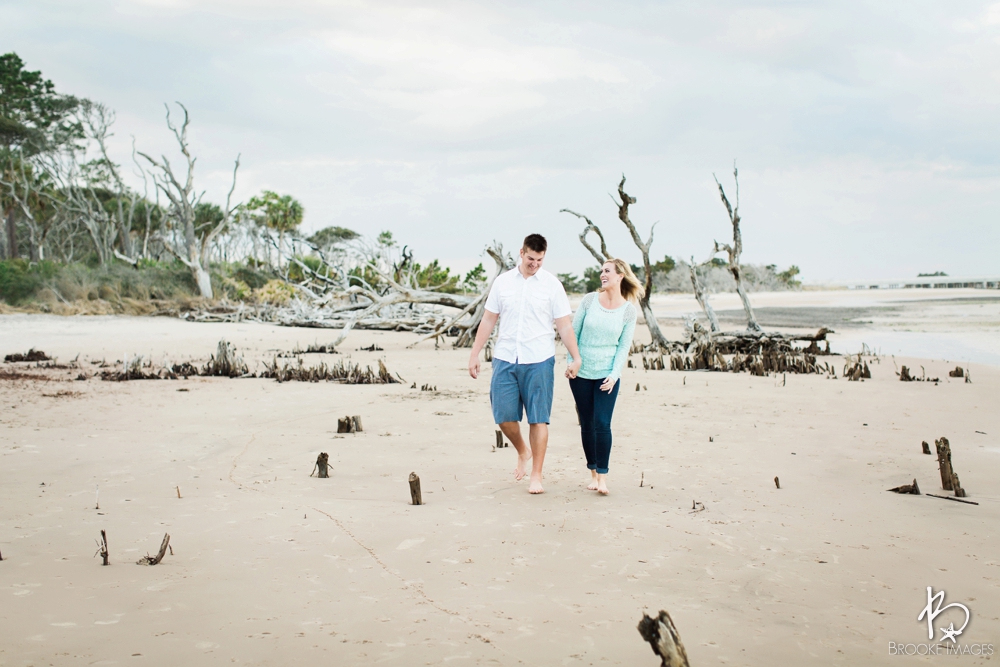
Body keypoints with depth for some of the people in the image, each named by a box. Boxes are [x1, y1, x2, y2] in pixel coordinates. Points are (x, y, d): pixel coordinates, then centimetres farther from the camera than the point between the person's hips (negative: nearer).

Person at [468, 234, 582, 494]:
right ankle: (522, 451, 31)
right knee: (504, 415, 1)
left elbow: (564, 325, -1)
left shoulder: (551, 284, 0)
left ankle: (536, 476, 9)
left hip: (539, 360, -2)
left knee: (538, 418, -1)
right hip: (505, 358, 2)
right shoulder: (503, 282, 6)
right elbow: (488, 320, 10)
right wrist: (474, 355, 7)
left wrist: (575, 358, -9)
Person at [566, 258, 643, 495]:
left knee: (602, 424, -10)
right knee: (586, 424, 7)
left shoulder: (628, 310, -3)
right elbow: (573, 332, 4)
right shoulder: (589, 300, -2)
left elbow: (624, 346, 0)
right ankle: (593, 473, 19)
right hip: (581, 373, 2)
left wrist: (614, 374, -9)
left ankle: (603, 476, -1)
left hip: (607, 375, -1)